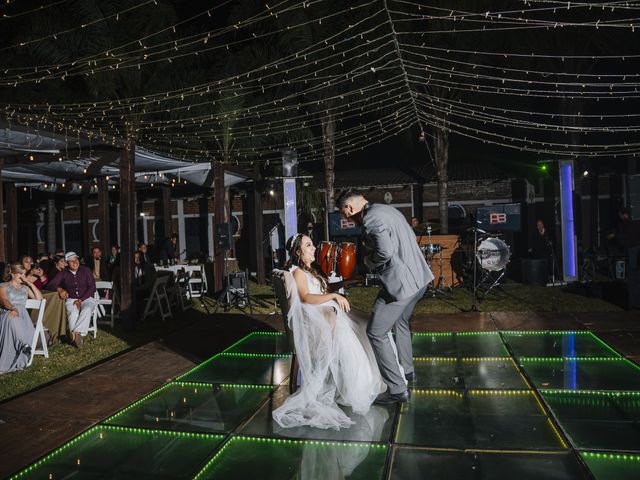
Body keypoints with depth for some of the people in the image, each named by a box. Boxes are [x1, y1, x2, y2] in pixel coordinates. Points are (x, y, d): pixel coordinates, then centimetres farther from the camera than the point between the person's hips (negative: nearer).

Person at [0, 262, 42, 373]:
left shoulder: (25, 288, 29)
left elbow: (39, 298, 18)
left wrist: (29, 283, 15)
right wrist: (13, 308, -25)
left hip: (22, 314, 2)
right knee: (11, 318, -42)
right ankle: (23, 344, -44)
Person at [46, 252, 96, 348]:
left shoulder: (86, 270, 5)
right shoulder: (64, 273, 9)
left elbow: (92, 288, -1)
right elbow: (51, 284, 1)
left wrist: (81, 300, -11)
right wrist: (59, 289, -23)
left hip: (86, 298, -1)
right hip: (71, 299, 1)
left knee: (86, 310, -36)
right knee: (73, 313, -34)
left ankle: (76, 333, -45)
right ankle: (78, 337, -44)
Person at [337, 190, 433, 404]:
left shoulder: (371, 218, -18)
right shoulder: (388, 209, 12)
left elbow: (386, 250, -30)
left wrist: (370, 261, -9)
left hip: (401, 283, -10)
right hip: (418, 277, 10)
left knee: (376, 333, -1)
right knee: (400, 323, 29)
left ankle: (397, 389, 5)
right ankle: (407, 371, 46)